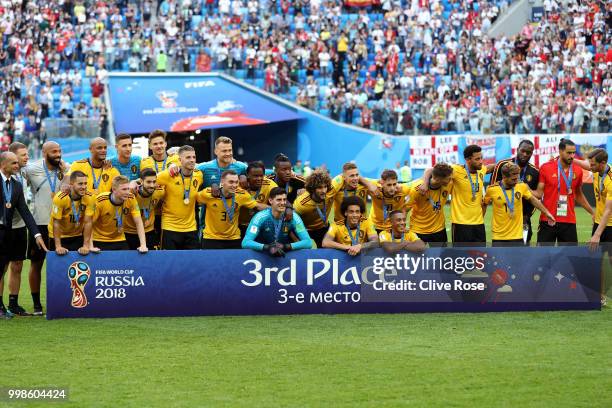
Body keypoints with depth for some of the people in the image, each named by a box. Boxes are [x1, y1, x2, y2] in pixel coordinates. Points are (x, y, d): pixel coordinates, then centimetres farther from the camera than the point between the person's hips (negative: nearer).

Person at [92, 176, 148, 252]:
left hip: (119, 240, 3)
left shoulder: (131, 199, -15)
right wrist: (91, 247, -27)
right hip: (100, 241, -3)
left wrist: (143, 245, -20)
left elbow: (138, 222, -11)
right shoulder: (100, 201, -23)